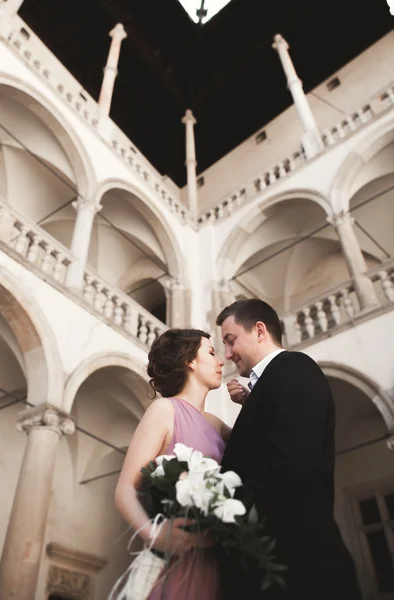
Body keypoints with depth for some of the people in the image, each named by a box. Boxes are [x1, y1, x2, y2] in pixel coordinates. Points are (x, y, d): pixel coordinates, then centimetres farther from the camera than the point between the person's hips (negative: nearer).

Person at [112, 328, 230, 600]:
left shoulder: (213, 423, 13)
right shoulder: (165, 409, -8)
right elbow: (125, 490, -13)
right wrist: (153, 532, -32)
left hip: (214, 560, 7)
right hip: (177, 557, -7)